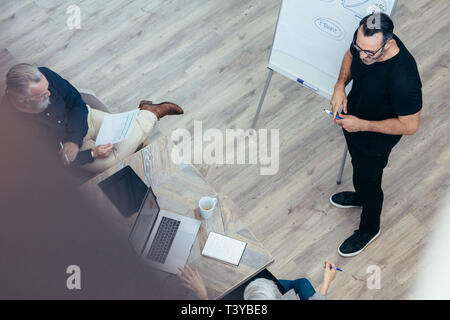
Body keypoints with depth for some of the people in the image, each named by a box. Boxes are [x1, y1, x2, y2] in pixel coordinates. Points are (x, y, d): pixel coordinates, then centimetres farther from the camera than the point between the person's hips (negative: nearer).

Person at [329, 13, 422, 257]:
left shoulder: (404, 79, -42)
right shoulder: (364, 37, -23)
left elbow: (409, 126, -29)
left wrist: (361, 125, -27)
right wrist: (340, 86, -15)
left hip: (376, 138, -6)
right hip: (352, 117, 7)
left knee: (368, 181, 17)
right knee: (357, 163, 32)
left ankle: (369, 229, 48)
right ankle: (361, 196, 65)